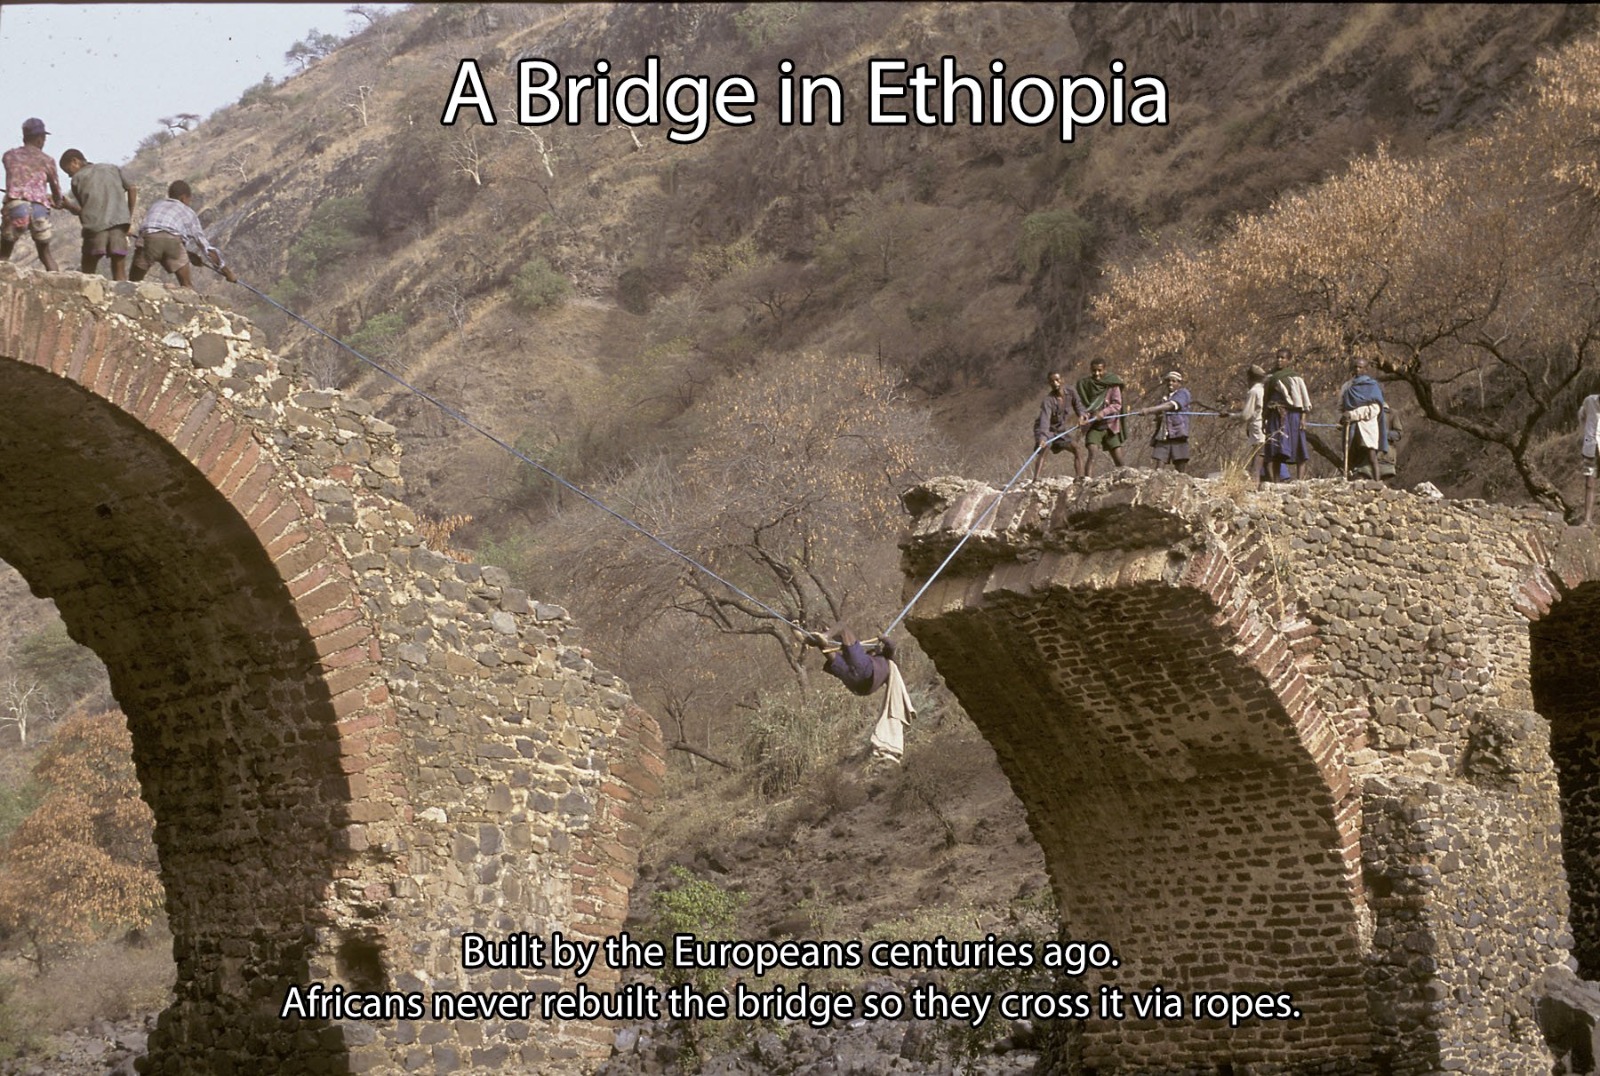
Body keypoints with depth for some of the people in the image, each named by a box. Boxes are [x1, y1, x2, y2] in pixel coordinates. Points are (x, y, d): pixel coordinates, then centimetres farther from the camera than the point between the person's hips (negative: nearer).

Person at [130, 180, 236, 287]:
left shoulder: (155, 205, 38)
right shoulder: (188, 212, 31)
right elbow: (202, 241, 33)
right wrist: (226, 271, 42)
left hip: (149, 237, 1)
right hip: (173, 240, -1)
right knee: (186, 286, 13)